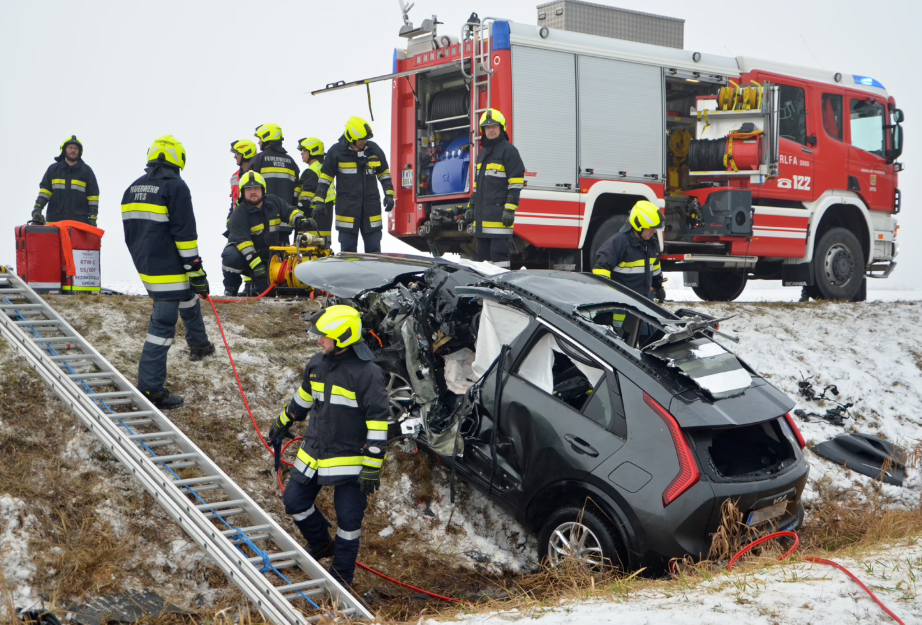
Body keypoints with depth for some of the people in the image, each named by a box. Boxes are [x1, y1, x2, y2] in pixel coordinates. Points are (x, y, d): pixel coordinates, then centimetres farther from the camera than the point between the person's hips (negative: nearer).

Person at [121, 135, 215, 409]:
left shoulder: (133, 189, 12)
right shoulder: (175, 187, -12)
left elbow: (130, 233, 18)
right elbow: (185, 234, -16)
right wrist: (197, 271, -13)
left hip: (146, 266, 9)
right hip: (169, 270, -9)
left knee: (188, 302, 31)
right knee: (162, 325, -6)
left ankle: (199, 345, 50)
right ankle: (150, 389, -6)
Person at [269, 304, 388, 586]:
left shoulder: (367, 372, -20)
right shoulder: (318, 363, 2)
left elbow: (378, 421, -20)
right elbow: (304, 397, 21)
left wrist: (372, 466, -22)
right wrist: (282, 423, 30)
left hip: (350, 458, -7)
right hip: (313, 453, 7)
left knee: (349, 519, 1)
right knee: (295, 502, 13)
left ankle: (341, 573, 21)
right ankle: (320, 544, 39)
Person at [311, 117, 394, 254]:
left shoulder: (374, 149, 6)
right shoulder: (337, 151, -3)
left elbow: (384, 174, 17)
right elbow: (325, 178, 0)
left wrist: (389, 195, 8)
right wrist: (319, 202, -6)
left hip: (371, 206, 3)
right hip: (347, 209, -2)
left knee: (373, 248, 6)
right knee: (348, 249, 2)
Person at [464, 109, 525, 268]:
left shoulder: (508, 150, -5)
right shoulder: (483, 152, 22)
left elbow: (516, 183, -12)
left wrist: (510, 209, -19)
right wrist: (471, 206, 20)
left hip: (498, 214, -9)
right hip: (482, 216, 9)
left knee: (499, 253, -11)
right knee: (483, 254, 10)